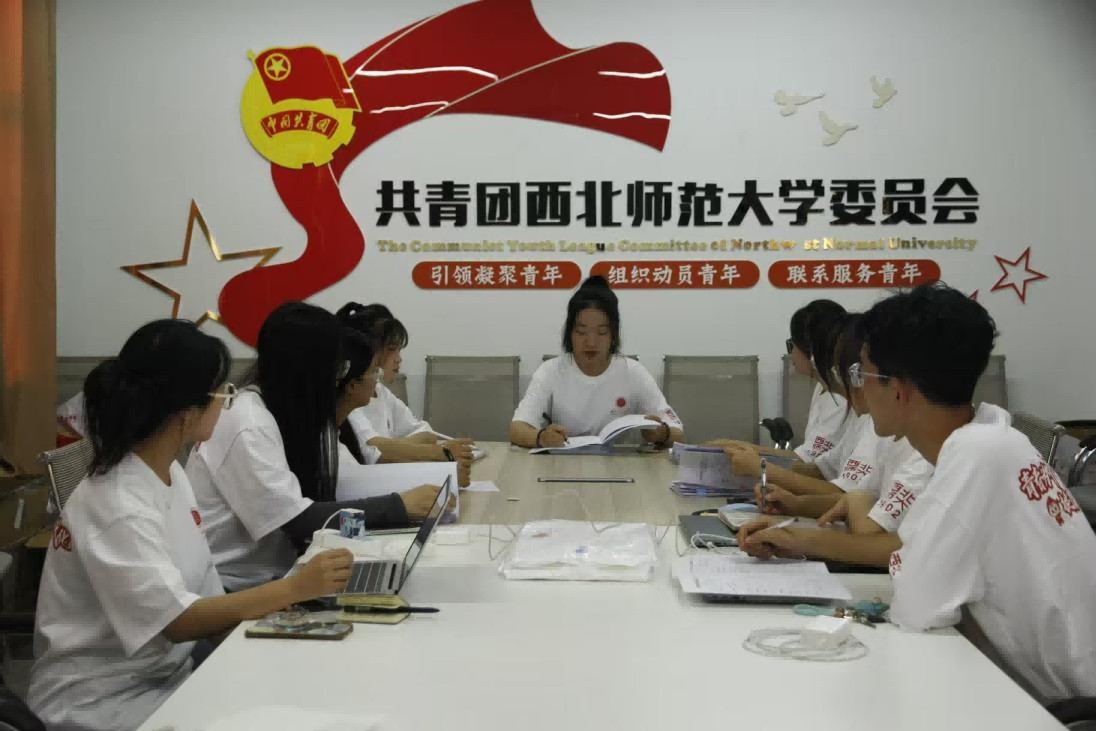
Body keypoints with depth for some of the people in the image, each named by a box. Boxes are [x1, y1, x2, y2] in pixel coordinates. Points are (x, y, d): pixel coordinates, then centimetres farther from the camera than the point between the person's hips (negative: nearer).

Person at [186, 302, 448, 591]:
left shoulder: (285, 411, 7)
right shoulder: (248, 426, -19)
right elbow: (301, 521, -22)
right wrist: (399, 506, -20)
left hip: (269, 574, 8)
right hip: (234, 589, -8)